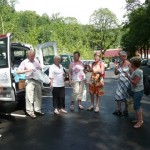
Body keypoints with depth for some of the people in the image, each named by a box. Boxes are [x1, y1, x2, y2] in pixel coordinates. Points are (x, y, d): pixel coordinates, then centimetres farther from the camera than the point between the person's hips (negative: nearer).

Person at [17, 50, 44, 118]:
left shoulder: (36, 61, 12)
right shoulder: (24, 62, -2)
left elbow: (40, 69, 23)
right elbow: (18, 71, -8)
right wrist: (27, 70, -20)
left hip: (38, 80, 5)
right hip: (30, 81, -5)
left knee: (38, 96, 10)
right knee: (30, 97, -7)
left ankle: (37, 109, 22)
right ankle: (30, 111, 0)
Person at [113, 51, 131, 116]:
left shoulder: (128, 64, -10)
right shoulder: (119, 63, 7)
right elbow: (116, 73, 11)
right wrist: (116, 66, -4)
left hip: (126, 82, -5)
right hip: (120, 82, 5)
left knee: (126, 96, 5)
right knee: (118, 95, 4)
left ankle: (126, 110, 19)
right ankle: (118, 110, 15)